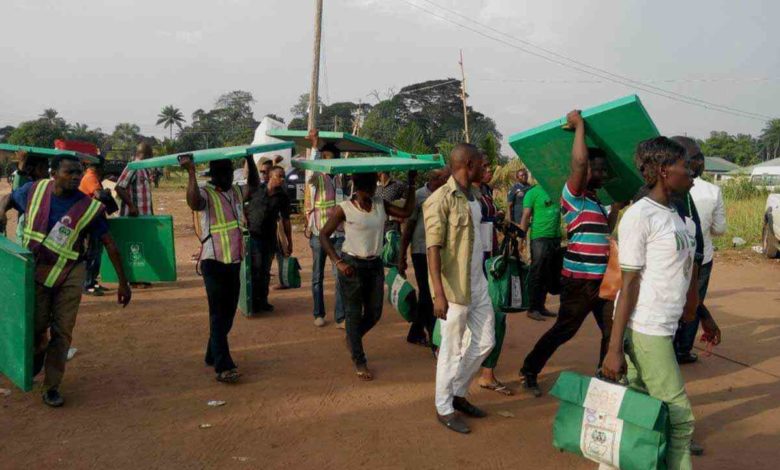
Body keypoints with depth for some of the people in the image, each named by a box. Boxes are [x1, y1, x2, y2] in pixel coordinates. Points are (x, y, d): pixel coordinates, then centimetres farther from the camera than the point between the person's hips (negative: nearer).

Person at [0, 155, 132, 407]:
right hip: (34, 272, 1)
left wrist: (123, 283, -4)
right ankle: (33, 364, 42)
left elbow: (110, 244, -6)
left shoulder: (90, 208, -11)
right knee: (35, 328, 8)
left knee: (62, 332, 1)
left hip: (69, 275, -1)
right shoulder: (35, 190, -4)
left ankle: (52, 387, 15)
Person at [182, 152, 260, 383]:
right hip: (214, 263, -7)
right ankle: (223, 367, -5)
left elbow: (254, 185, 21)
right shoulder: (206, 193, -11)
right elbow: (194, 202, -31)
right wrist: (191, 172, -37)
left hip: (234, 262, 7)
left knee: (228, 314, 15)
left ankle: (213, 356, 30)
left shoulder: (236, 191, 11)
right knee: (219, 316, -6)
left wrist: (250, 159, 12)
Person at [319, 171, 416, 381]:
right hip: (351, 265, -5)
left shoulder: (380, 204, 3)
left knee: (374, 314, 11)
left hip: (375, 264, 5)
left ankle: (351, 338, 39)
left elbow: (406, 212, -3)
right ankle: (359, 362, 16)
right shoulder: (344, 208, -10)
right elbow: (324, 235, -7)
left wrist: (411, 184, -5)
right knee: (354, 314, 3)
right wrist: (338, 262, -16)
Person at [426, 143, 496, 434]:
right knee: (452, 350, 4)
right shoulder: (441, 200, -15)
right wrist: (439, 294, -24)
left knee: (485, 342, 15)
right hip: (454, 289, -8)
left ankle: (458, 393, 33)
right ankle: (444, 408, 21)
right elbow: (433, 249, -19)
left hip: (478, 285, 8)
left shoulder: (474, 197, 11)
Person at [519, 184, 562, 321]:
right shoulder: (533, 193, -4)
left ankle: (540, 306, 21)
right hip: (540, 238, -6)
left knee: (549, 275, 11)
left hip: (555, 238, 6)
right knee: (537, 275, -2)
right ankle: (533, 309, 5)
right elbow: (526, 217, -8)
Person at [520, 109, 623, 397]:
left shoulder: (594, 201, 15)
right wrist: (579, 126, -17)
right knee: (563, 331, 2)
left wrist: (617, 208, 25)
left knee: (612, 331, 12)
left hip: (602, 280, 8)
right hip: (579, 280, -8)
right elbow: (579, 161, -28)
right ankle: (529, 372, 17)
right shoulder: (574, 196, -12)